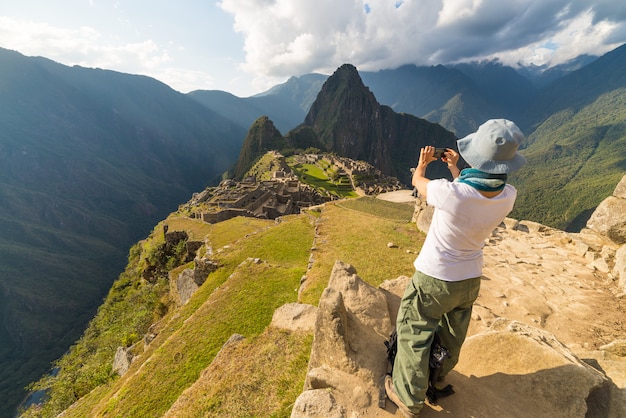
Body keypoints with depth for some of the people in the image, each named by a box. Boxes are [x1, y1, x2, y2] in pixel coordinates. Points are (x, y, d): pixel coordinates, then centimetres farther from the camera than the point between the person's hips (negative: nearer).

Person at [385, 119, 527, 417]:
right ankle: (440, 377, 56)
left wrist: (422, 163, 12)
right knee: (452, 338, 28)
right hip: (470, 280, 6)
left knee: (415, 337, 15)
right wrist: (454, 167, 17)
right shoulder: (508, 197, -16)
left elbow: (418, 182, -10)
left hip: (433, 280, -5)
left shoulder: (450, 194, -33)